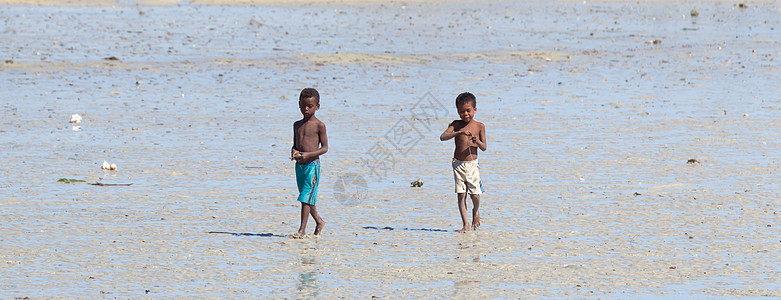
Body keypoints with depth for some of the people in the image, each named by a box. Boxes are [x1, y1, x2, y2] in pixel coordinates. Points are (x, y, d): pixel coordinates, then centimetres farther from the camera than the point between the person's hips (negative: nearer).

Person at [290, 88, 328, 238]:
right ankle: (319, 222, 34)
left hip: (312, 164, -7)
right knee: (307, 198, 16)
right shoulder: (297, 125, 12)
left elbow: (324, 148, -7)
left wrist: (308, 154, -20)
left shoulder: (319, 125, -6)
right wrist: (294, 151, -4)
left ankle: (302, 230, -11)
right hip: (299, 165, 7)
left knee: (306, 197, -11)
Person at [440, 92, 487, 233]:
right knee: (461, 195, -2)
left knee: (475, 194, -4)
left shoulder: (479, 126, 2)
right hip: (458, 164, 0)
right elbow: (442, 137, -14)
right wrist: (458, 133, -28)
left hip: (472, 164, 0)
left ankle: (476, 212, 30)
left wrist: (478, 142, -19)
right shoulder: (456, 125, 1)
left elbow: (484, 147, 4)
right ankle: (466, 225, 3)